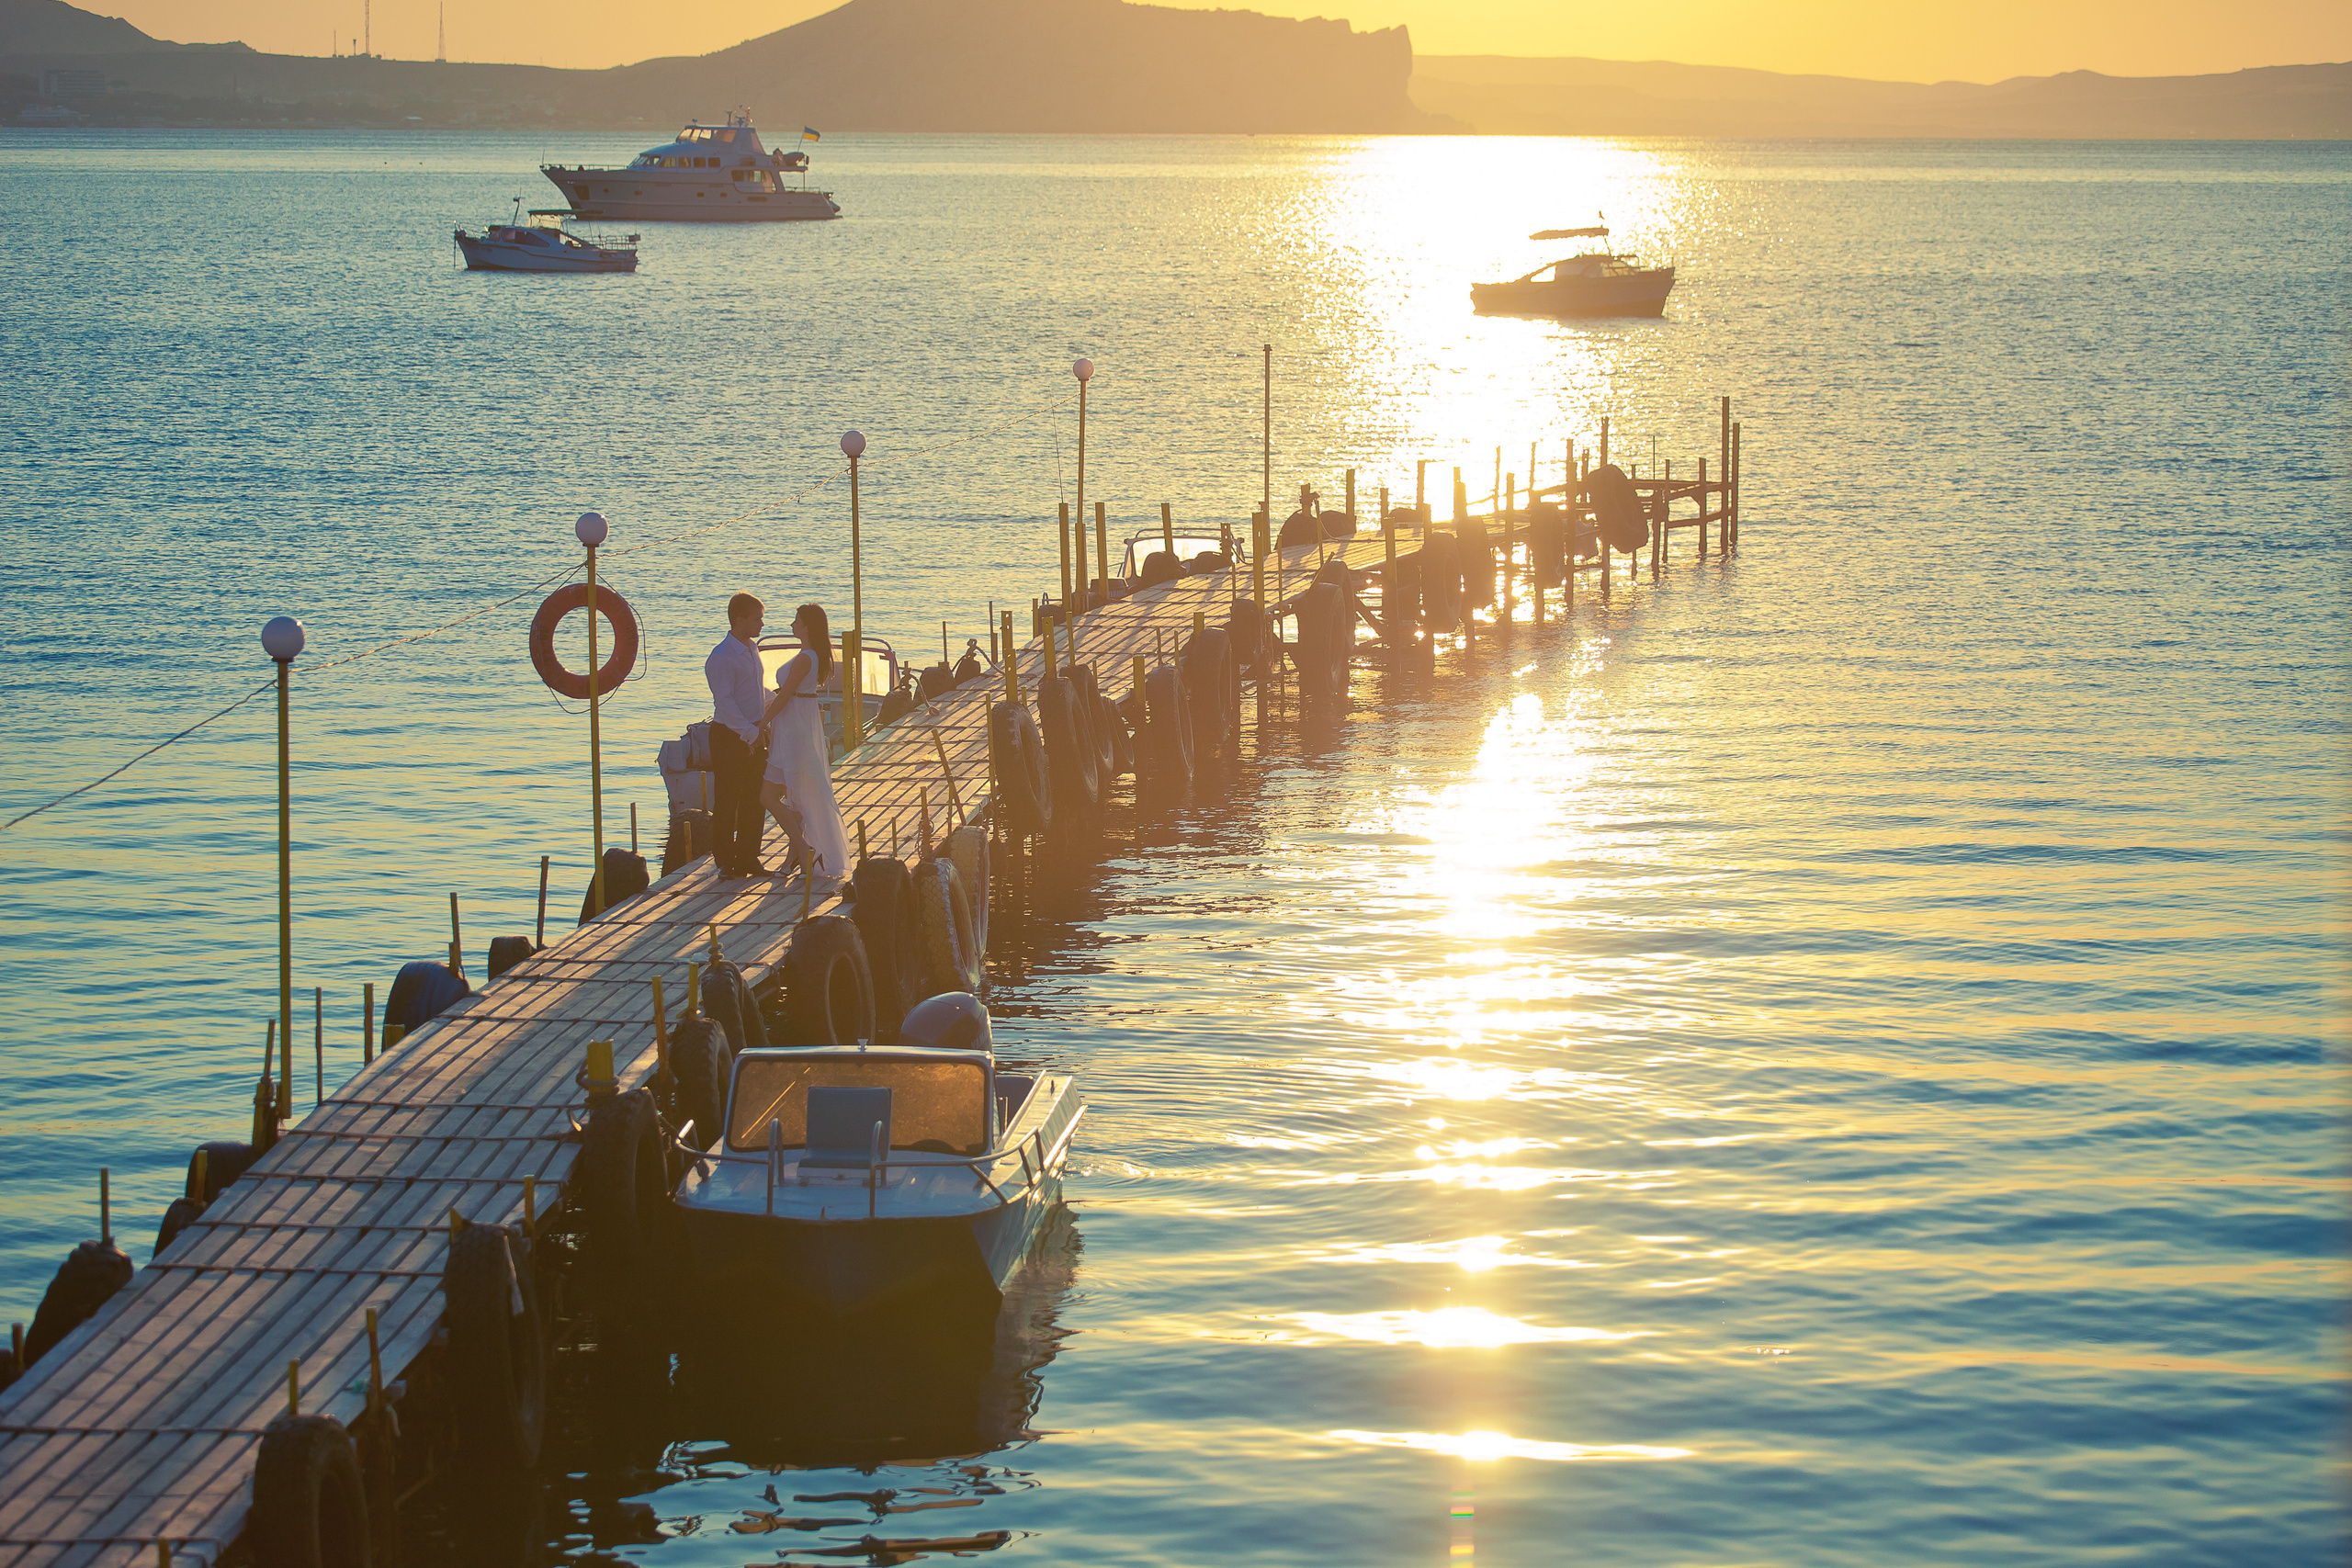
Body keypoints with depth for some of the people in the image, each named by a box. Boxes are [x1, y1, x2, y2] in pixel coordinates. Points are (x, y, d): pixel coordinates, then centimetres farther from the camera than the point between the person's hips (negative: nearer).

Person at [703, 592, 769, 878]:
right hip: (729, 737, -8)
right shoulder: (721, 658, -16)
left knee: (754, 799, 10)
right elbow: (725, 704, -21)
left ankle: (748, 858, 19)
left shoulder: (752, 649, 12)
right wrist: (751, 734, -22)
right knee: (728, 800, -1)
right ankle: (726, 862, 6)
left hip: (752, 734, 8)